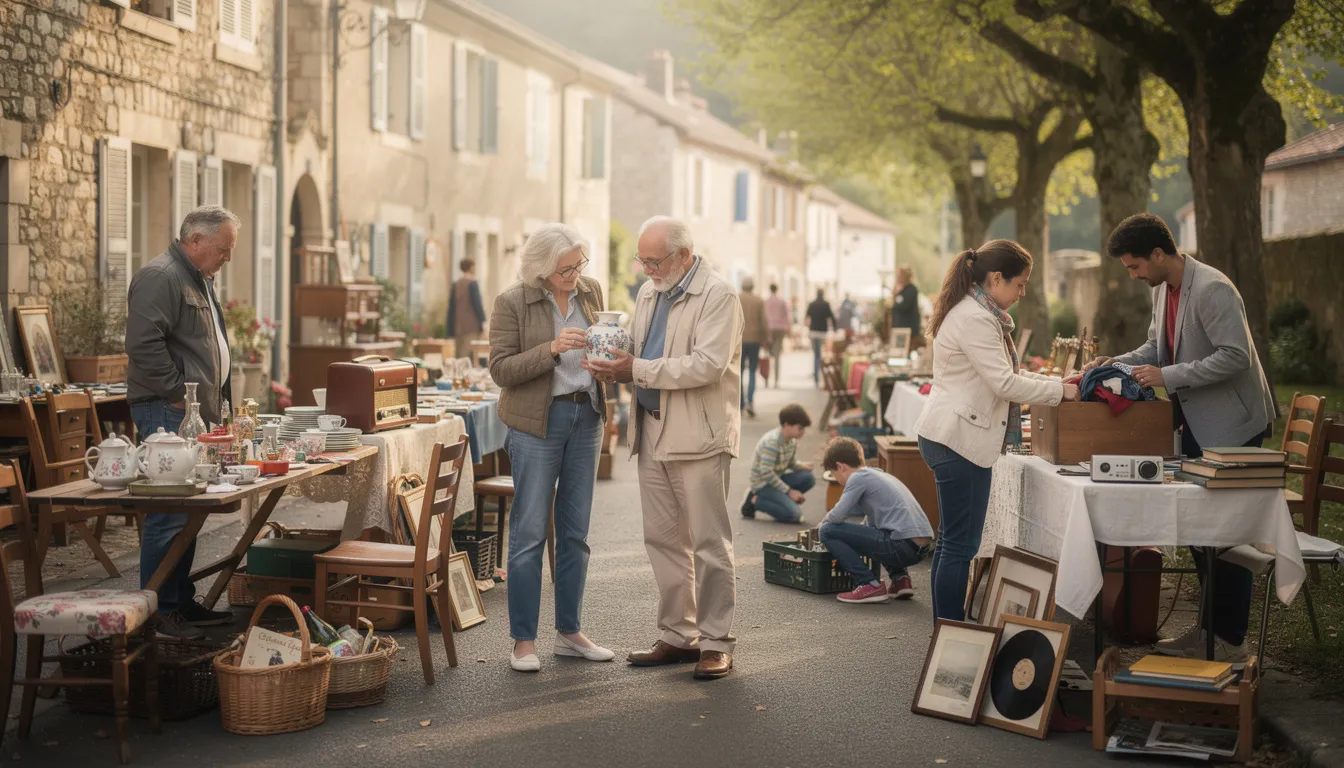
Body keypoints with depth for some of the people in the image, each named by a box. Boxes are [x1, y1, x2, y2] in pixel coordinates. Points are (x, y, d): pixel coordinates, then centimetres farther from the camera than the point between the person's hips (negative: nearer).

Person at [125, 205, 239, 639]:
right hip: (167, 414, -10)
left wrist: (214, 403, 20)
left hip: (196, 414, 10)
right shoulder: (160, 277, -13)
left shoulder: (199, 280, 20)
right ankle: (159, 612, -5)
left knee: (185, 512, 13)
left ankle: (182, 601, 20)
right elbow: (144, 344, -23)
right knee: (169, 514, -9)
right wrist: (178, 394, -18)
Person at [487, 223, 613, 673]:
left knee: (575, 532, 9)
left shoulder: (590, 291, 7)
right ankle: (523, 640, 3)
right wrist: (552, 349, -24)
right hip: (538, 421, -5)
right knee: (530, 532, -4)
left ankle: (569, 632, 19)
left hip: (585, 417, 5)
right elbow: (501, 369, -12)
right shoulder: (512, 302, -8)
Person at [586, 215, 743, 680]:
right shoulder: (649, 293, 15)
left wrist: (637, 370, -21)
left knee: (709, 543, -2)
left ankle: (716, 643, 5)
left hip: (698, 436, -8)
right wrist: (615, 367, -2)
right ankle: (678, 636, 20)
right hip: (653, 432, 8)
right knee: (662, 539, 11)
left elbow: (707, 364, -20)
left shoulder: (717, 295, -10)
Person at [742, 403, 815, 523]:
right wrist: (788, 491, -21)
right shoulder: (772, 442, -25)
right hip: (762, 483, -8)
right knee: (793, 514, -23)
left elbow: (792, 463, 15)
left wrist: (802, 466, -10)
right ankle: (754, 501, -7)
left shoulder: (792, 440, 3)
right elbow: (766, 473, -26)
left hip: (777, 478, 8)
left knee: (809, 478, -10)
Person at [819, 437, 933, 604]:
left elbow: (837, 516, -7)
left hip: (902, 546, -9)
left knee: (828, 531, -2)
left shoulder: (858, 477, -1)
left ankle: (870, 584, -7)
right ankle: (900, 578, 19)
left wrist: (825, 520, 14)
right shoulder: (878, 474, 24)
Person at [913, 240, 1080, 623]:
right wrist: (1061, 389, -12)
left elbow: (1005, 374, 21)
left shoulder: (979, 314, 16)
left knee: (952, 541, 14)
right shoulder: (974, 319, -18)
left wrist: (1058, 381, 11)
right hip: (959, 439, -11)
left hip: (953, 437, 11)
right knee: (960, 544, -6)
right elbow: (1004, 383, -21)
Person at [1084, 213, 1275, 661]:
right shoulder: (1162, 289, 7)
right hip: (1196, 423, 9)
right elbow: (1156, 348, 17)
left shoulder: (1211, 290, -22)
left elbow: (1236, 356, -27)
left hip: (1231, 424, -9)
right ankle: (1211, 628, 24)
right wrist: (1113, 364, 0)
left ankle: (1231, 640, 4)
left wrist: (1168, 377, -26)